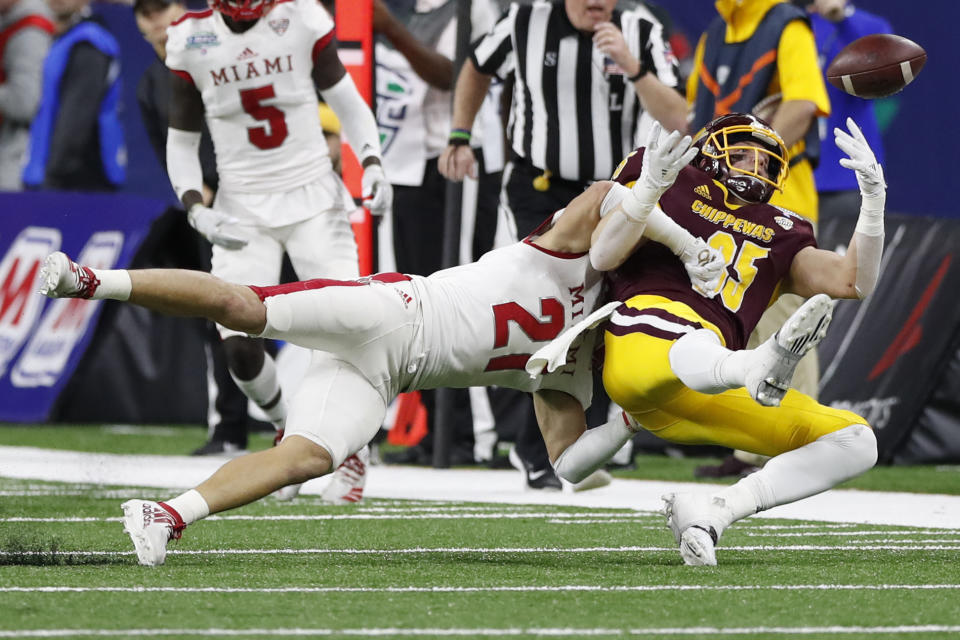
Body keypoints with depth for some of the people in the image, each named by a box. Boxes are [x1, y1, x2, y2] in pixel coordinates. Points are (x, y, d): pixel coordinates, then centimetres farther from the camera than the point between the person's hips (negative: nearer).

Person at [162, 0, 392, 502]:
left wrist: (372, 165, -10)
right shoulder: (191, 41, -3)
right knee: (239, 348, -11)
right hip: (243, 210, 1)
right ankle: (287, 427, 21)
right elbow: (181, 141, 7)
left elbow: (348, 104, 5)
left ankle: (352, 455, 9)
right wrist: (196, 209, -8)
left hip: (312, 198, -1)